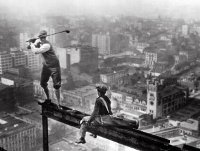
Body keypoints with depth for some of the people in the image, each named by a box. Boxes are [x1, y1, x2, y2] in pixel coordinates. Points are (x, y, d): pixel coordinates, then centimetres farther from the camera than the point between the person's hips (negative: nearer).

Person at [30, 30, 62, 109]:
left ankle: (59, 104, -3)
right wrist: (35, 44, -12)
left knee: (56, 86, -9)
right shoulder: (38, 41, 1)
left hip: (54, 66, -8)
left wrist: (32, 45, -14)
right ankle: (48, 99, 34)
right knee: (43, 84, 13)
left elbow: (36, 51, -32)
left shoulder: (47, 45, -25)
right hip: (46, 66, 8)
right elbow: (35, 52, 2)